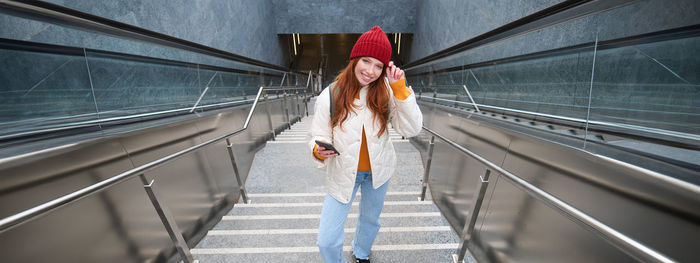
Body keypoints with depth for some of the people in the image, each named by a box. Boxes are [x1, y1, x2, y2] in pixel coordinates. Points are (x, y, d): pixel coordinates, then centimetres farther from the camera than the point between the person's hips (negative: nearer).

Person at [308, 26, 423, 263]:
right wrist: (319, 151, -33)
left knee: (371, 219, 28)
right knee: (327, 241, 1)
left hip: (378, 170, 3)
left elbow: (412, 129, -19)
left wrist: (400, 88, -27)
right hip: (343, 173, -2)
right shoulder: (330, 96, -18)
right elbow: (318, 135, -10)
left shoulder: (386, 92, -14)